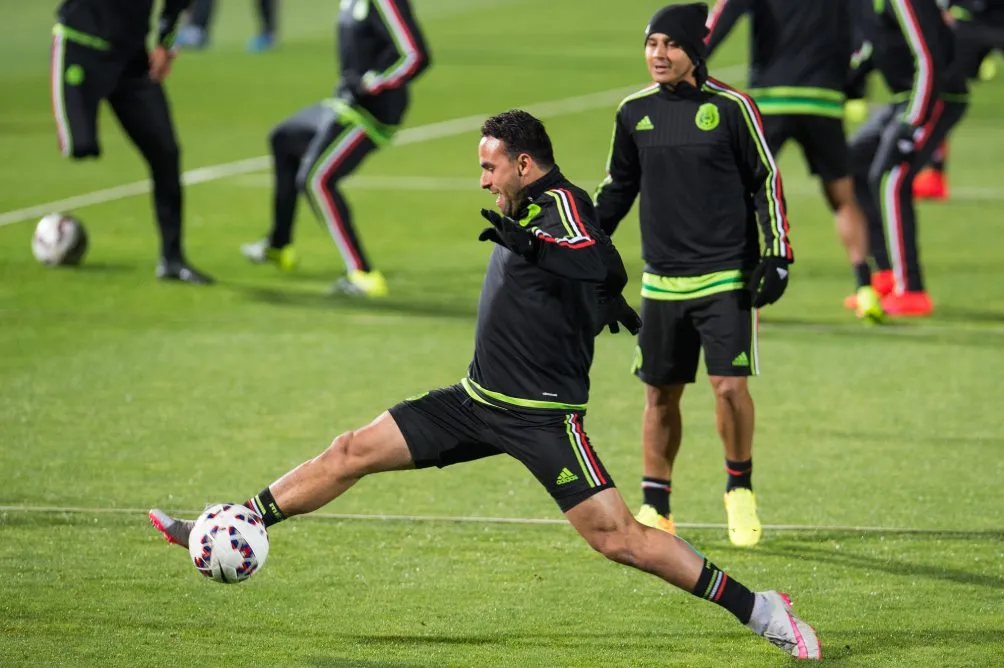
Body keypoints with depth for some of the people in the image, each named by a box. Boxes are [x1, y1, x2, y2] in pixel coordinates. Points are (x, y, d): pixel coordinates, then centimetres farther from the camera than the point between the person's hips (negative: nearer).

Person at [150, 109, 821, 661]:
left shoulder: (562, 204, -15)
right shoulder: (530, 211, 11)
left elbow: (606, 266, -36)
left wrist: (528, 242, -46)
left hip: (542, 415, -9)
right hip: (481, 399, 9)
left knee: (616, 537, -15)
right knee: (355, 451, 5)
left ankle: (758, 610, -7)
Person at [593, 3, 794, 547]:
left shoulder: (731, 108, -5)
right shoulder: (634, 112, 6)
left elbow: (766, 182, -1)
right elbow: (618, 187, 19)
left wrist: (776, 256, -7)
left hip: (725, 277, -4)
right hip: (661, 278, 4)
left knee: (730, 385, -13)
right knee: (660, 394, 8)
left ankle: (740, 492, 8)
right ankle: (655, 507, 20)